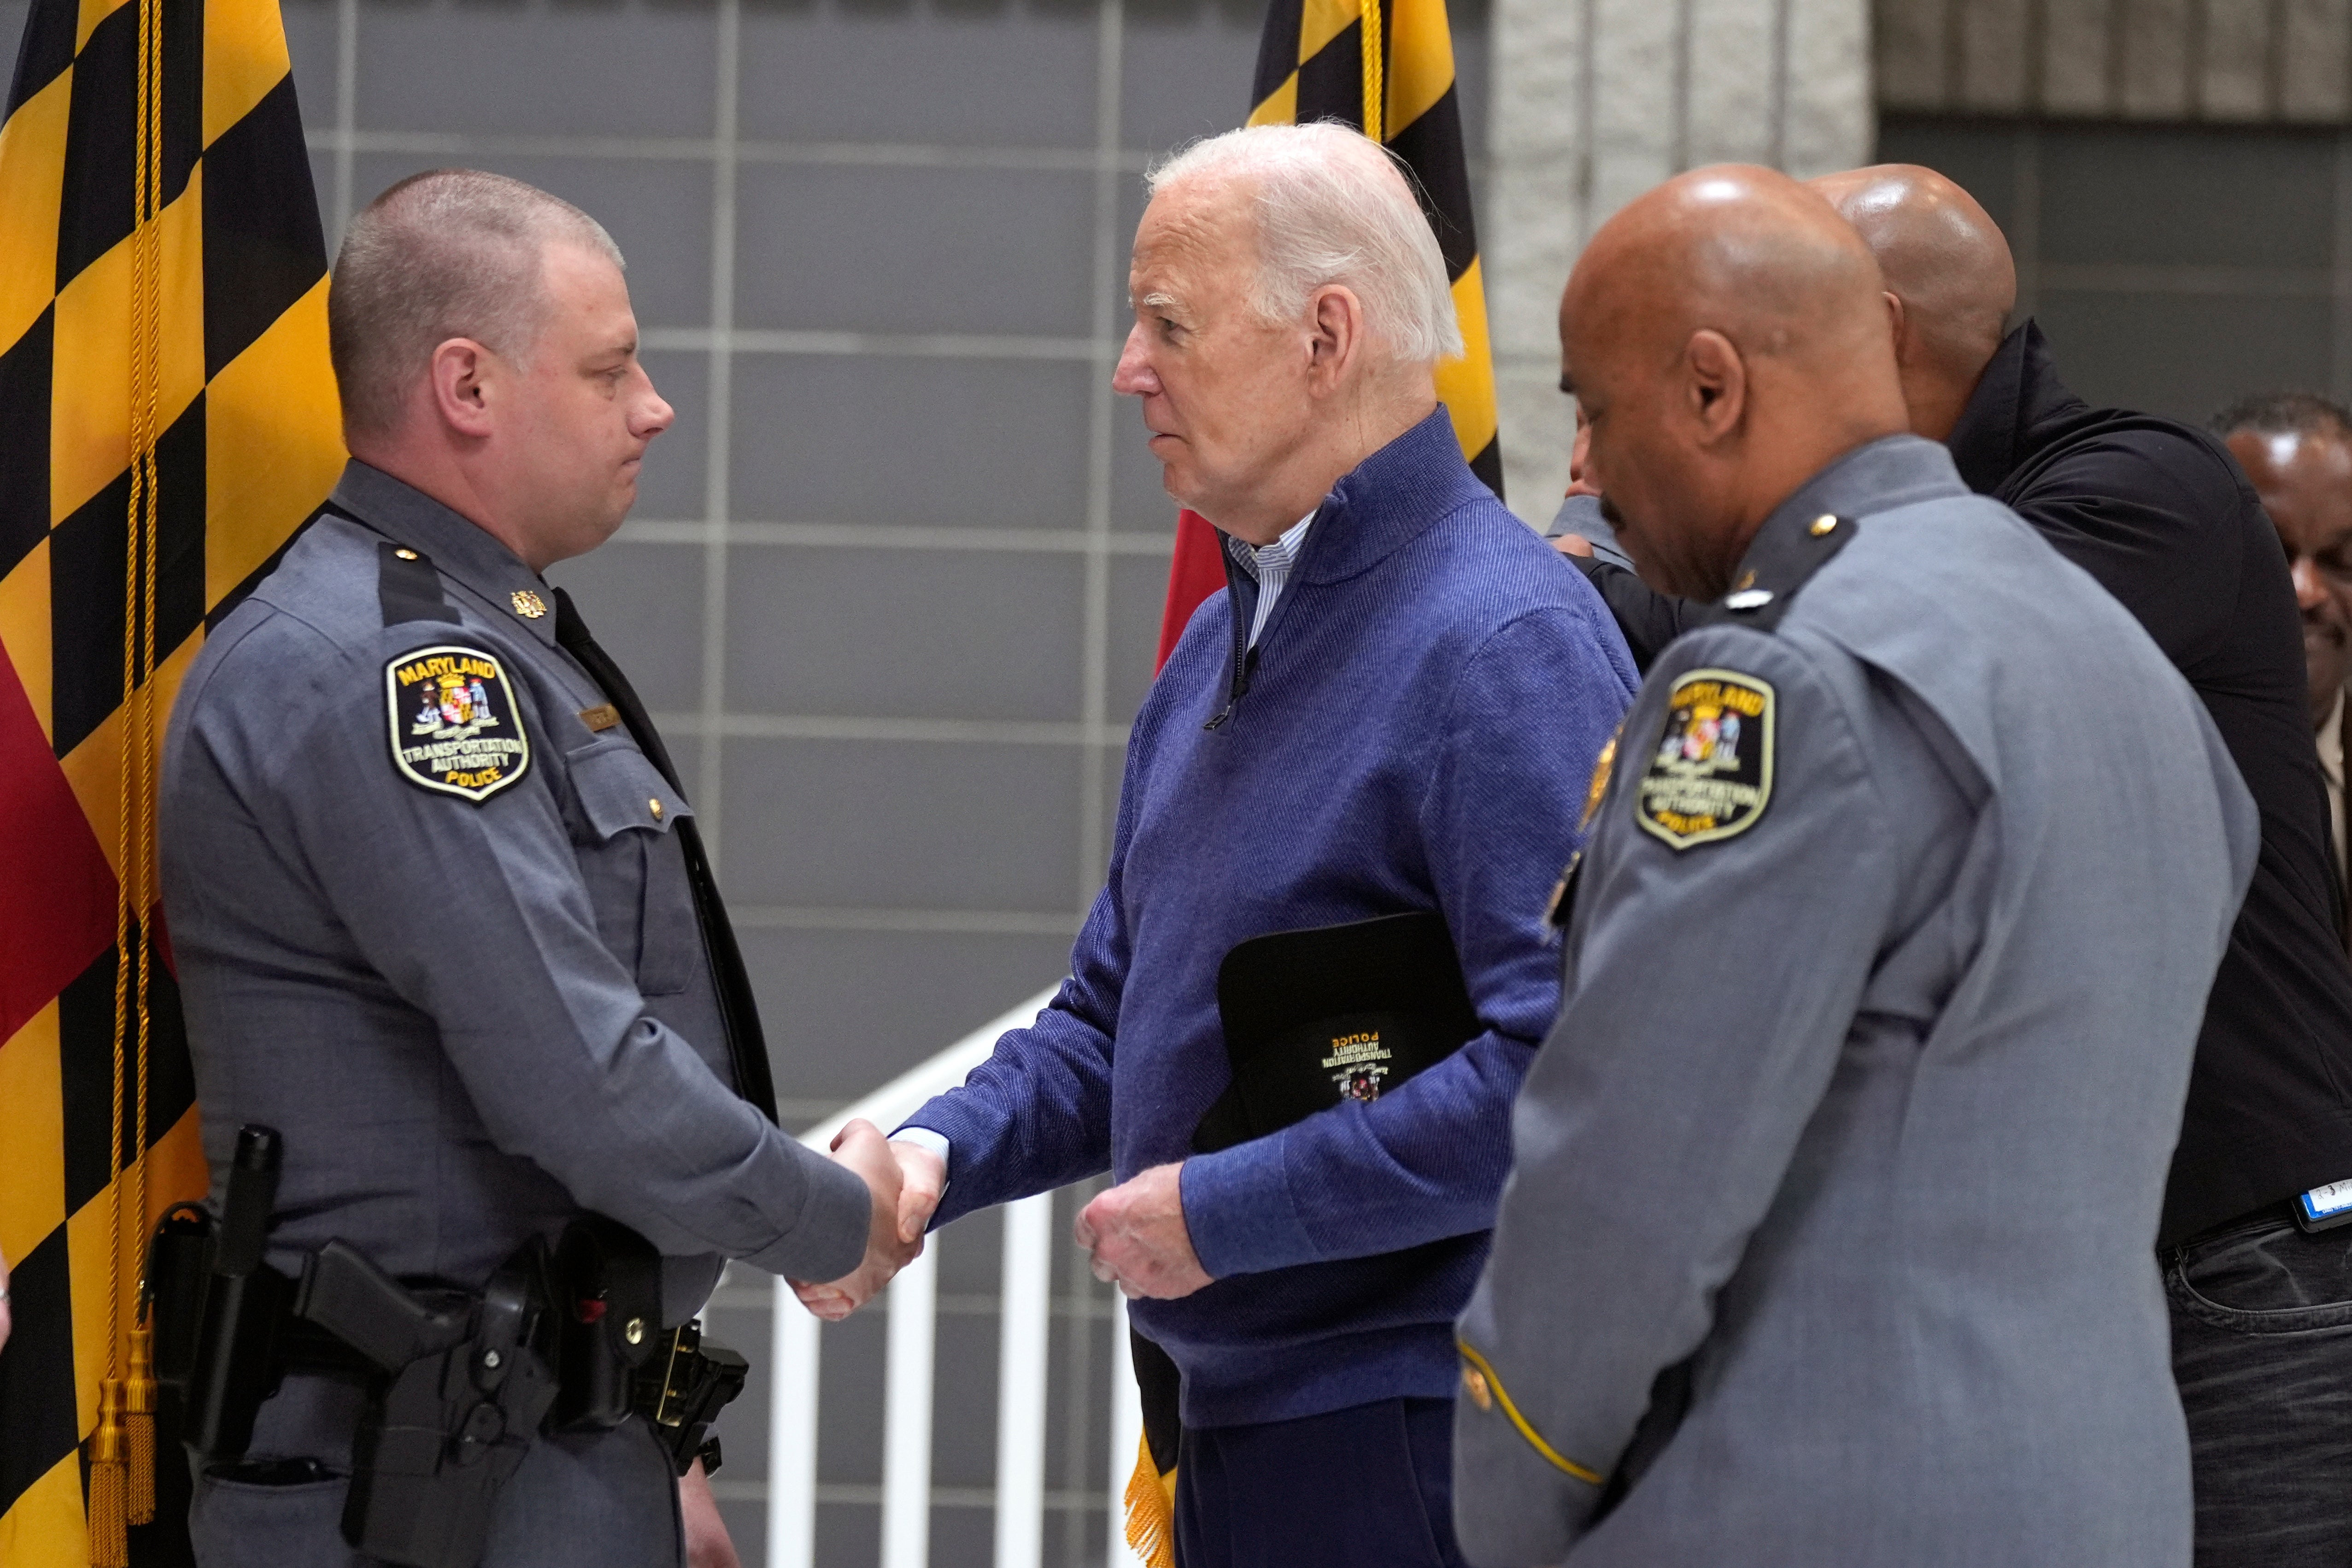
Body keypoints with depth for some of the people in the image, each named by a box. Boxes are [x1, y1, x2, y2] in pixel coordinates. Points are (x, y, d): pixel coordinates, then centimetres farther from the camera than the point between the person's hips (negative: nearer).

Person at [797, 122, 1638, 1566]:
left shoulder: (1507, 643, -16)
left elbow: (1565, 1071, -26)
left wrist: (1222, 1212, -20)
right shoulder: (1221, 644, 16)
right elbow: (1122, 1015, 23)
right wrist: (938, 1151, 3)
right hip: (1234, 1441, 9)